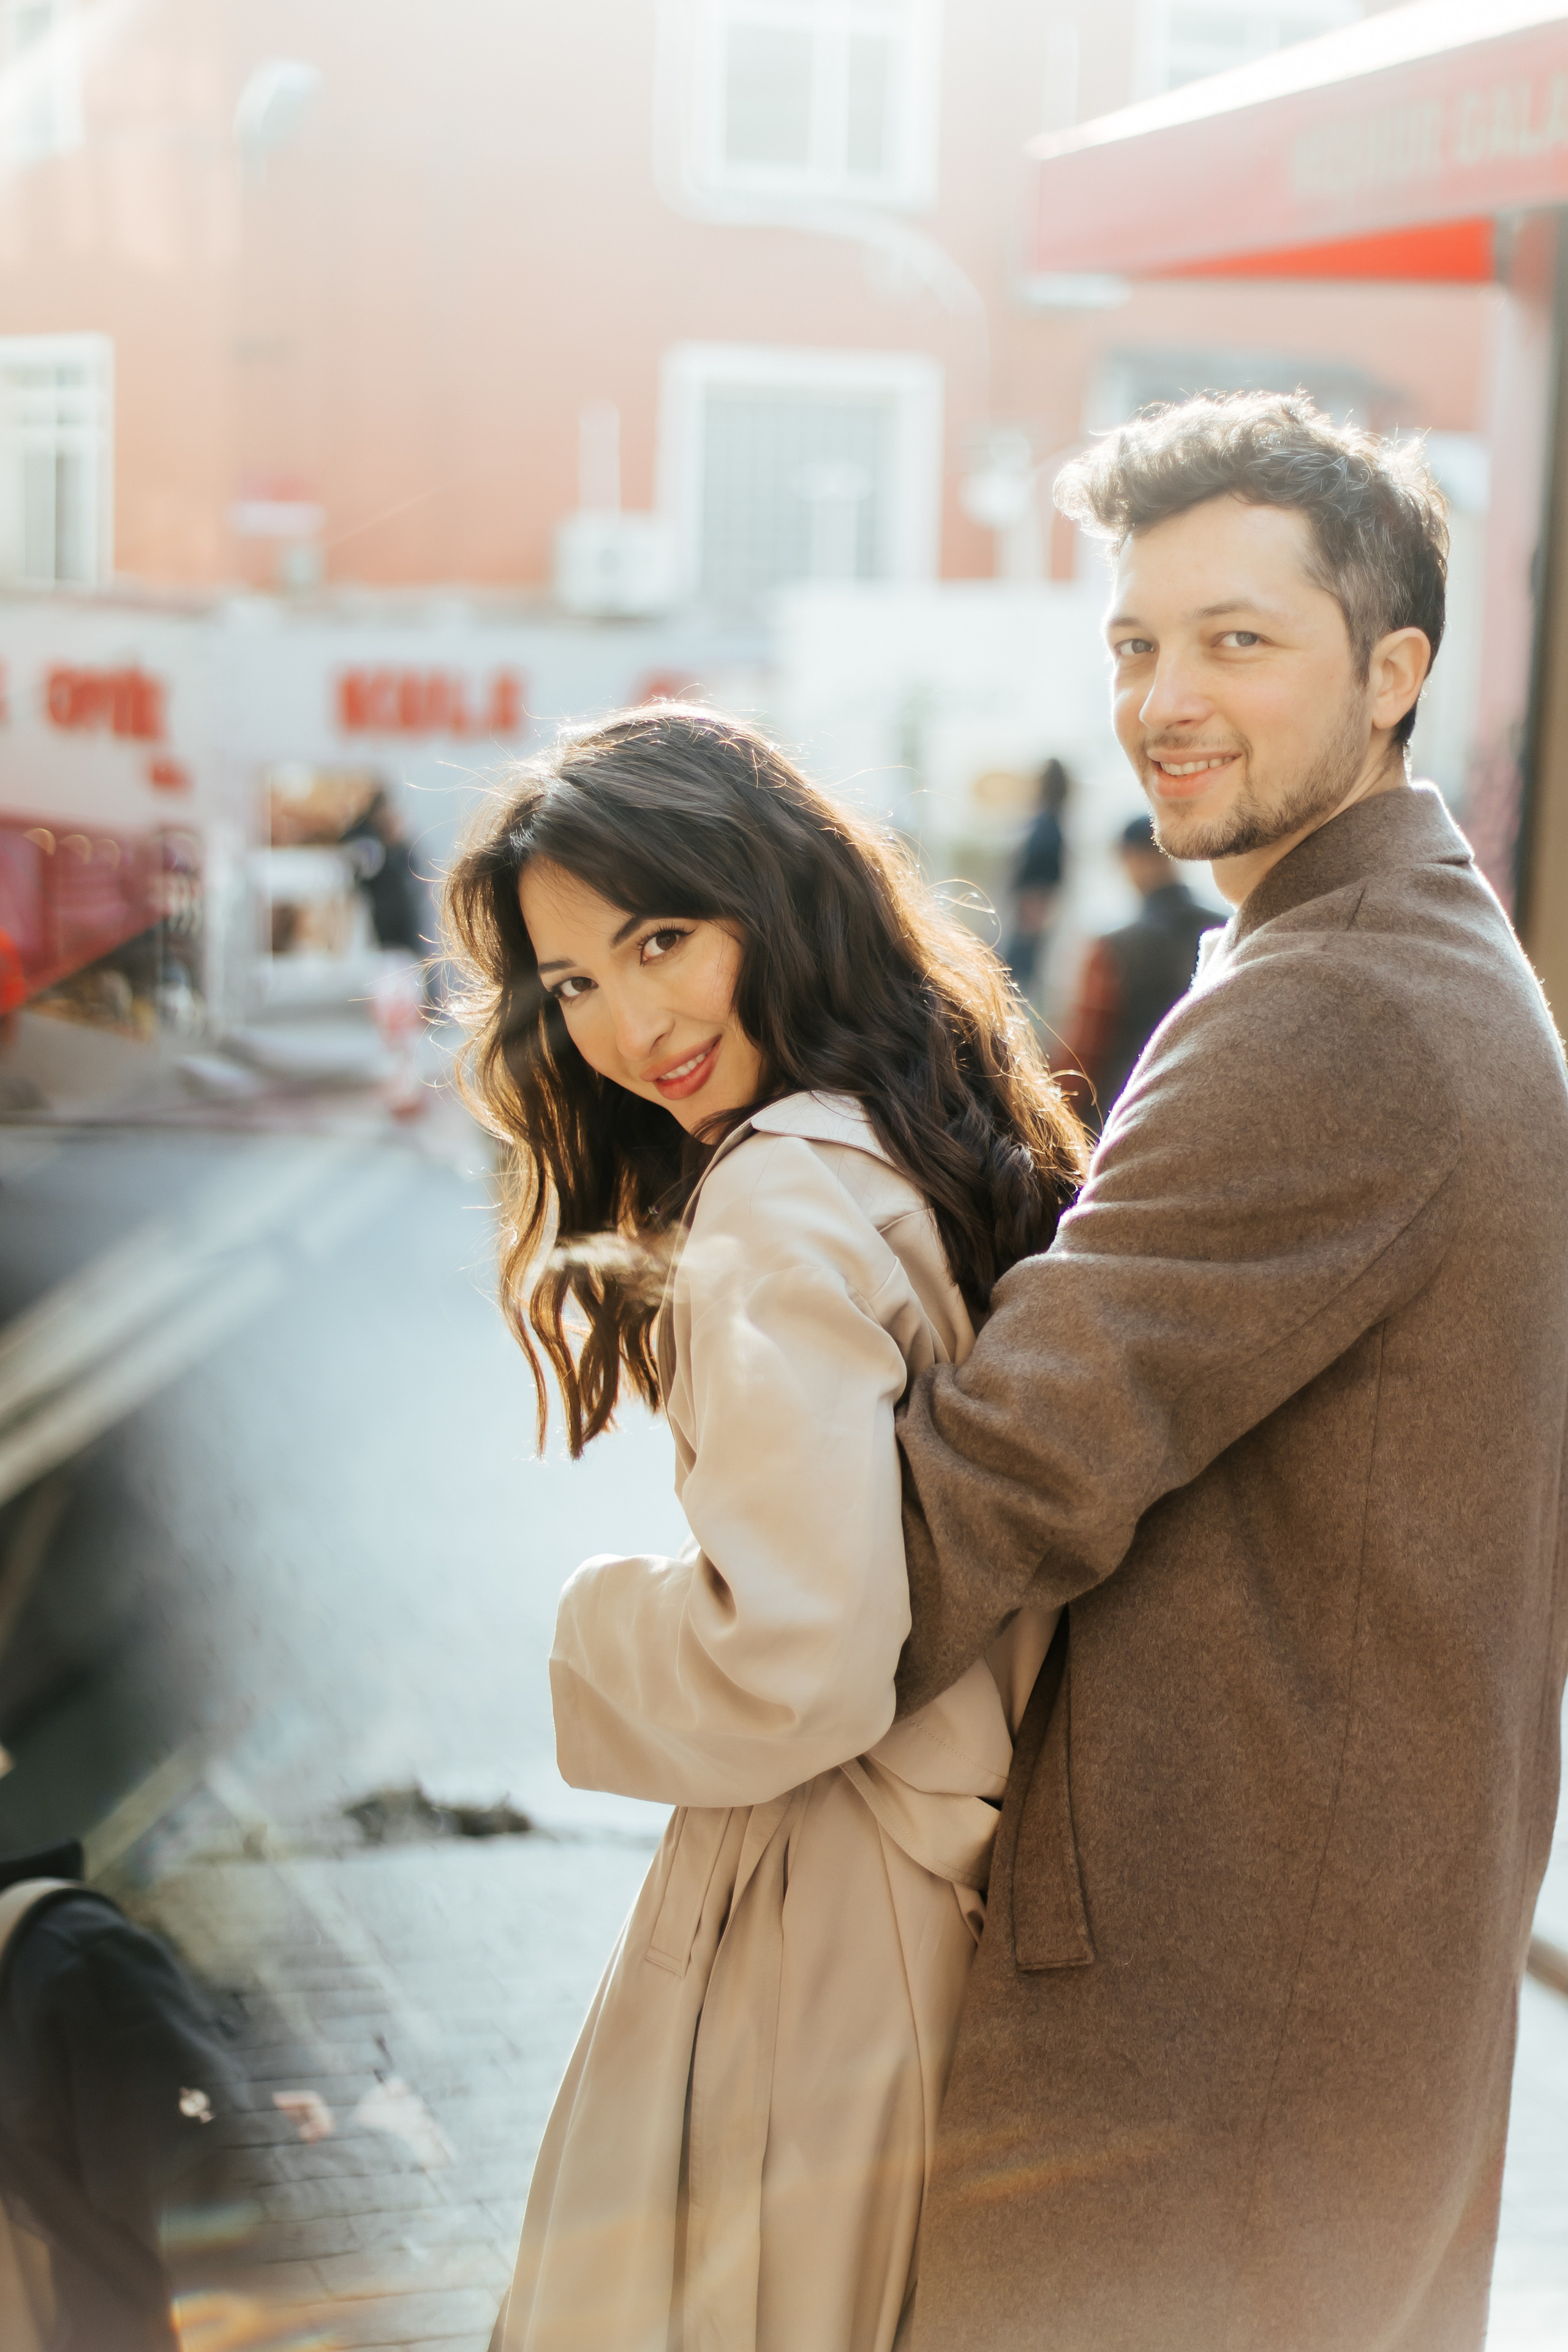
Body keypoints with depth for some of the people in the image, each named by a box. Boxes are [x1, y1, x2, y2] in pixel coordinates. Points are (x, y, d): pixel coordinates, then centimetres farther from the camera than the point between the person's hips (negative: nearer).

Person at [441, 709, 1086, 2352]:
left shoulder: (787, 1192, -23)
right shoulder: (960, 1147, 6)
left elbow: (794, 1659, -28)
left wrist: (598, 1630, -11)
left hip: (820, 1895, -9)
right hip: (971, 1861, 9)